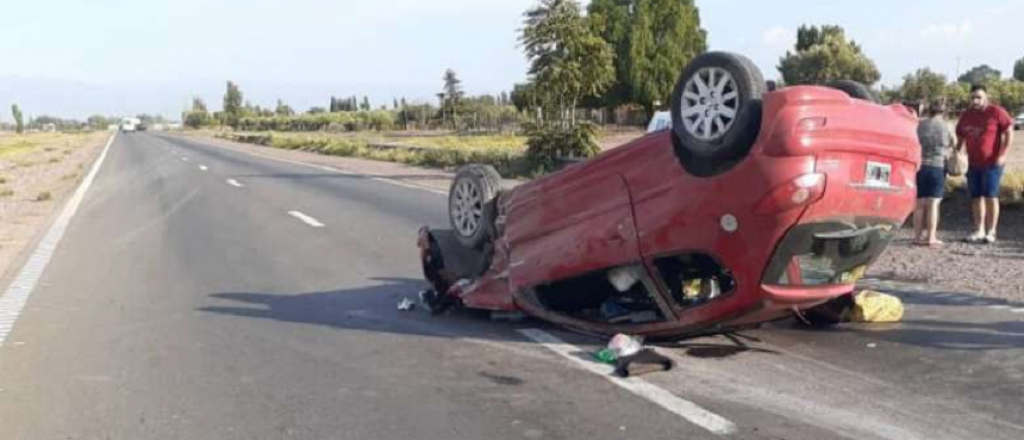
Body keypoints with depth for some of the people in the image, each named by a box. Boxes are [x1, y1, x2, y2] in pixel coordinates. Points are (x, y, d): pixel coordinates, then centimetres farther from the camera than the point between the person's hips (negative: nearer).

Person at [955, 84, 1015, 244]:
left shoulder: (997, 112, -5)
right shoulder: (966, 115, 11)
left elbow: (1009, 133, -6)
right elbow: (960, 137, 20)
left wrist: (1003, 154, -14)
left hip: (992, 163, -5)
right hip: (973, 164, 5)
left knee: (990, 196, -7)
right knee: (976, 197, 7)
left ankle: (991, 232, -2)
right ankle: (979, 231, 14)